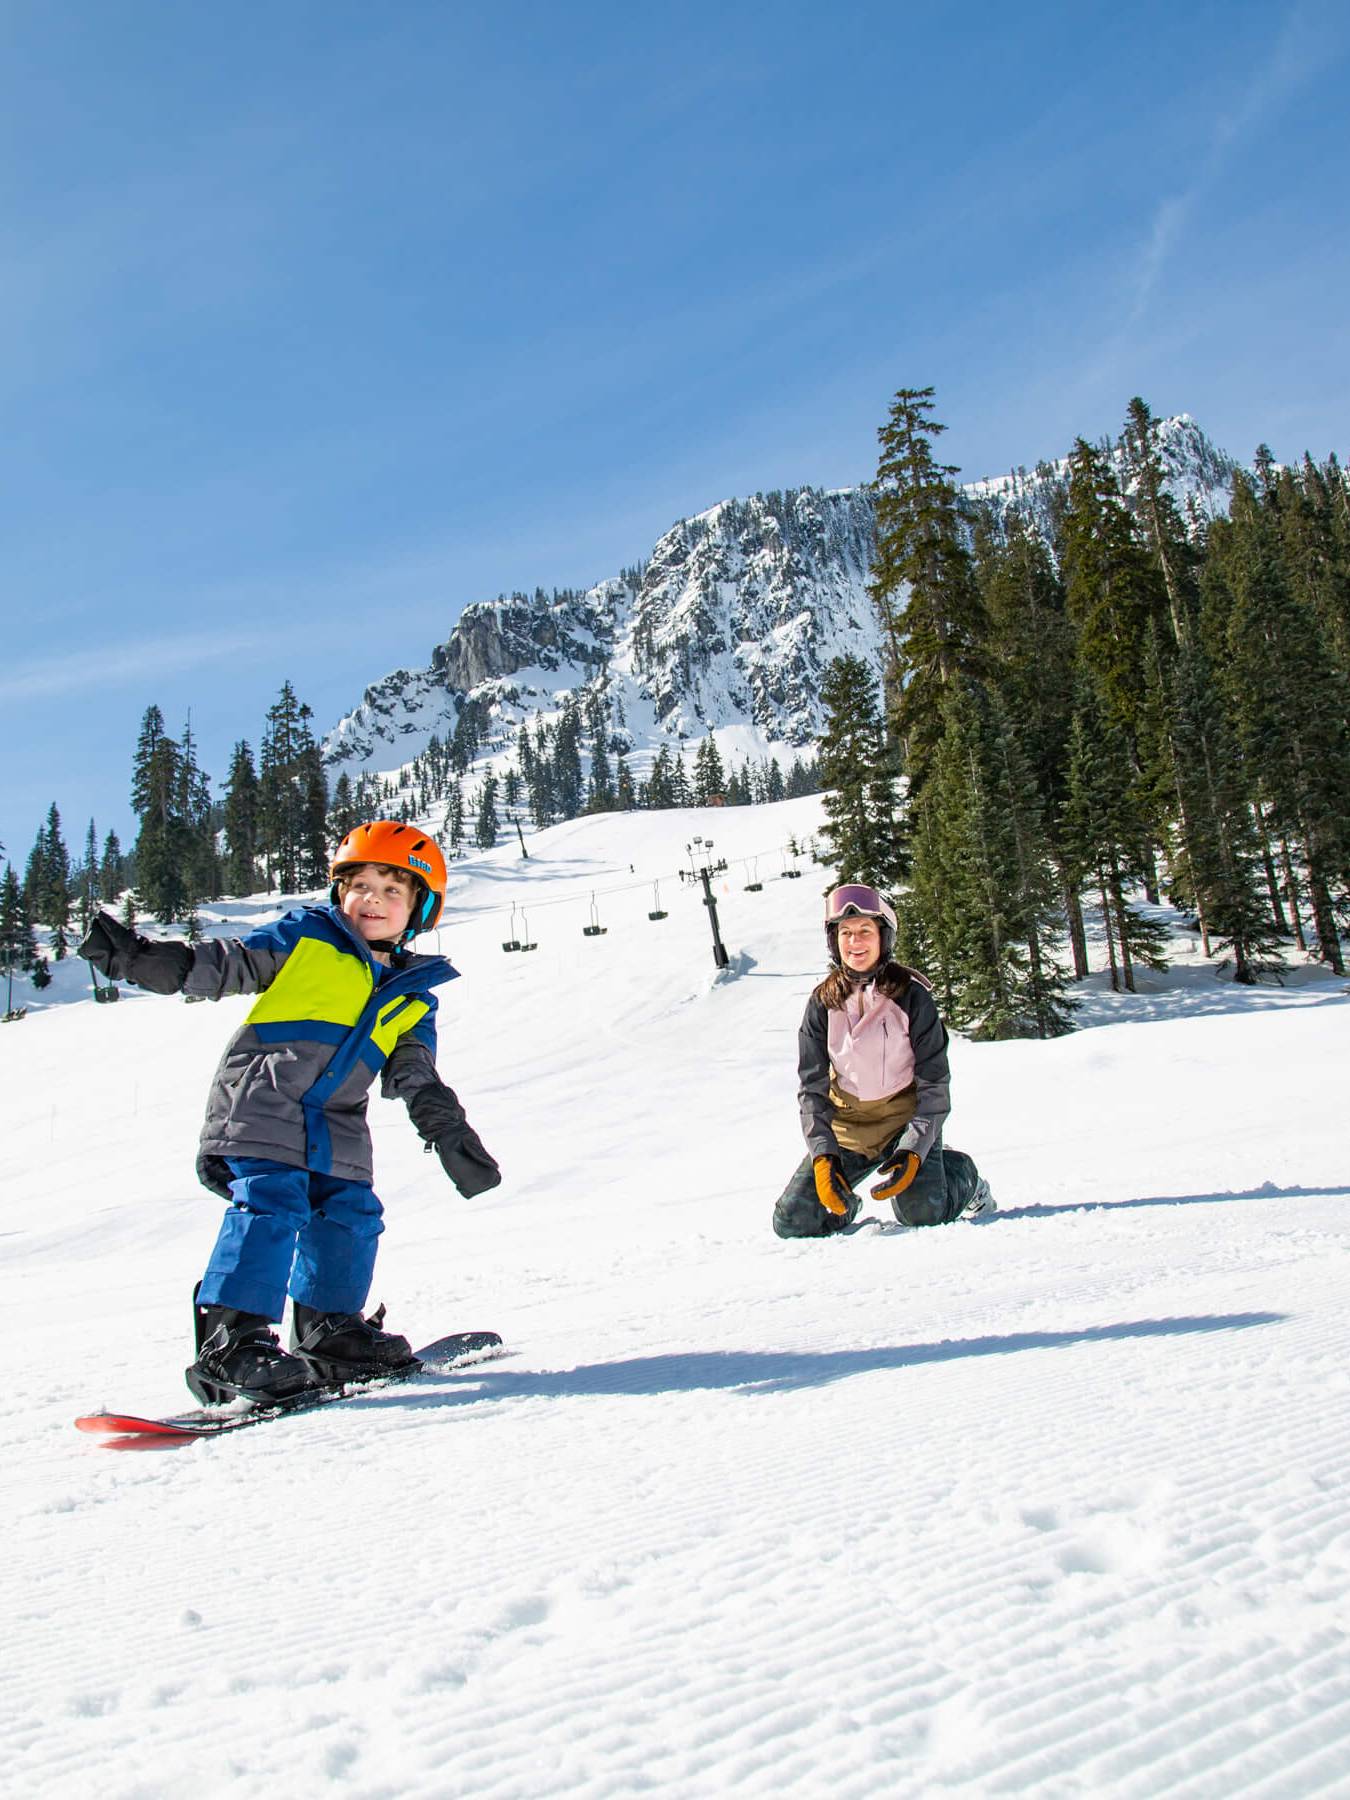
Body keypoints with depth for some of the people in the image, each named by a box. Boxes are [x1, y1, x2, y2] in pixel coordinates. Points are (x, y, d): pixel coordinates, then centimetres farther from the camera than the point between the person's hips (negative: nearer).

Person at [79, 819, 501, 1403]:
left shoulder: (413, 998, 15)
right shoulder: (303, 938, 5)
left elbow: (414, 1077, 9)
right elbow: (223, 965, 1)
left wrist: (447, 1130, -7)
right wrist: (139, 957, -12)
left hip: (335, 1127, 5)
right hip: (258, 1105, -5)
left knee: (352, 1213, 3)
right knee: (272, 1204, -18)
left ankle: (328, 1331, 22)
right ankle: (229, 1344, -16)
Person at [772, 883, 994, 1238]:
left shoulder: (912, 995, -10)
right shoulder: (823, 1002, -3)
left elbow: (934, 1083, -9)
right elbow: (812, 1087, -2)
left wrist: (913, 1150, -21)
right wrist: (822, 1155, -15)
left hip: (905, 1119, -2)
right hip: (846, 1125, 3)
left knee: (921, 1213, -23)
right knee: (791, 1223, -9)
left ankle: (963, 1176, 12)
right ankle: (843, 1204, 26)